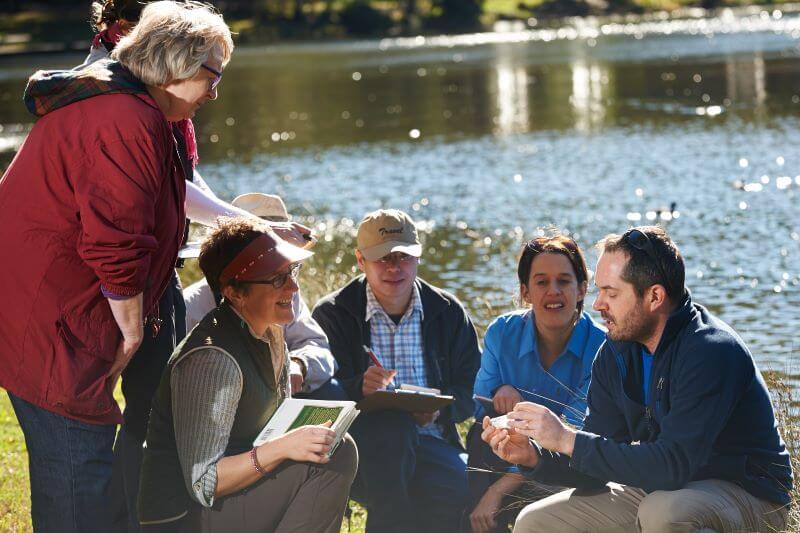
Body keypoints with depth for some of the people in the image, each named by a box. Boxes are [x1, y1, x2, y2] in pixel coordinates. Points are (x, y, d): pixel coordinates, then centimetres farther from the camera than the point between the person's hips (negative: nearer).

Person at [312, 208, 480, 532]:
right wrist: (360, 387, -26)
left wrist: (440, 408, -12)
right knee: (392, 425, -38)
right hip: (361, 445, -2)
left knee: (456, 489, -33)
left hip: (430, 439, 2)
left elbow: (468, 390, 11)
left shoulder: (449, 312, 13)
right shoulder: (332, 314, 6)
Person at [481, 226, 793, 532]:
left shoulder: (712, 351, -24)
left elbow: (673, 465, -32)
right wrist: (534, 457, -18)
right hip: (659, 490, 7)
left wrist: (567, 440, -31)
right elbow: (599, 468, 1)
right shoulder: (616, 352, 0)